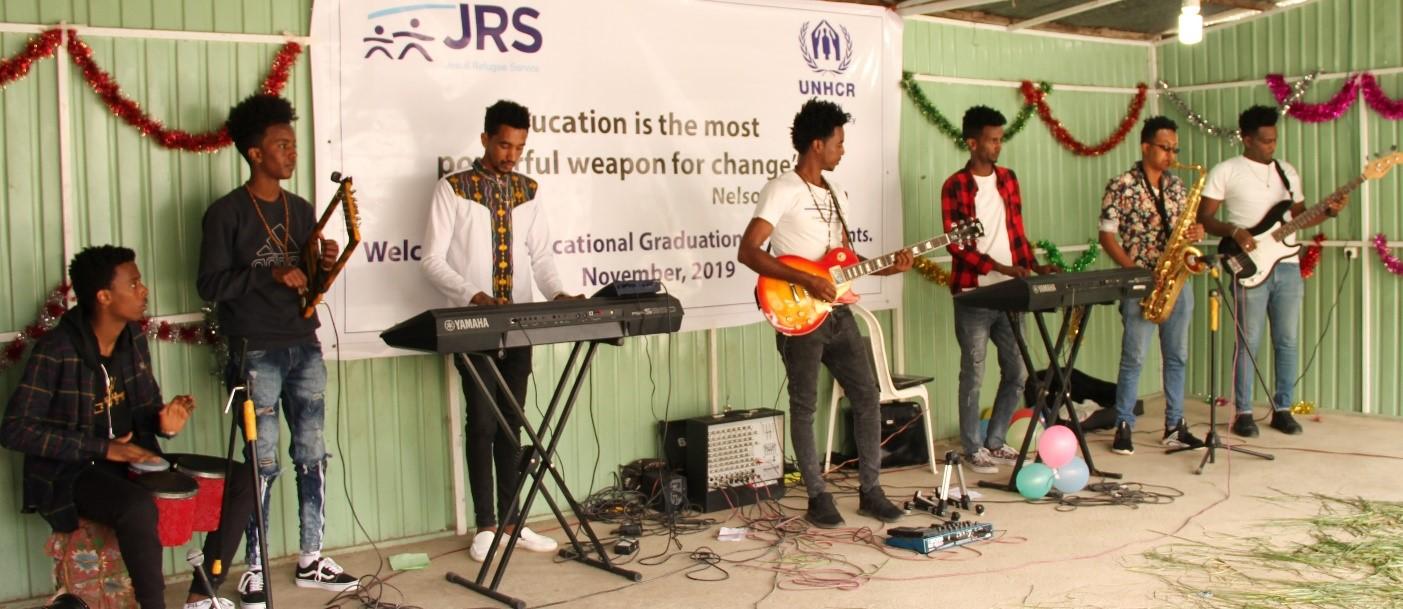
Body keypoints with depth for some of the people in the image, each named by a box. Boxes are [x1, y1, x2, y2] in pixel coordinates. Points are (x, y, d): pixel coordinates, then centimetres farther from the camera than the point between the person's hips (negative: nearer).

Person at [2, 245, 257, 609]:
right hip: (70, 473, -7)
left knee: (241, 481, -5)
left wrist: (165, 422, -11)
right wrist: (103, 448, -24)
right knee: (138, 506, -40)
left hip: (132, 460, 7)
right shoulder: (57, 351, -17)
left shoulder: (133, 338, 3)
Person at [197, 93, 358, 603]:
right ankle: (255, 570, 9)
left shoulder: (302, 210, 12)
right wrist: (269, 274, -20)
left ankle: (311, 561, 17)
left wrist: (325, 264, -4)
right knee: (264, 461, -3)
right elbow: (210, 285, -11)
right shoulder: (226, 213, -6)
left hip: (304, 346, 6)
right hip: (255, 353, -6)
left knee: (312, 455, 7)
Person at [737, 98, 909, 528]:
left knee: (866, 395, 6)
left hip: (837, 312, 8)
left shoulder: (837, 195, 16)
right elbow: (748, 252, -19)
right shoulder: (782, 191, -10)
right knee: (804, 406, 1)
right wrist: (806, 281, -23)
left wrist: (887, 268, 4)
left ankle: (870, 491, 16)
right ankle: (818, 497, 12)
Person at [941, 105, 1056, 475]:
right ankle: (973, 449, 13)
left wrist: (1034, 266, 1)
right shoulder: (955, 186, -7)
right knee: (973, 374, 1)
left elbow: (1017, 231, 15)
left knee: (1017, 371, 10)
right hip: (973, 295, -6)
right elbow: (956, 244, -13)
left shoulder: (1007, 179, 11)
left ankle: (995, 441, 24)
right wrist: (999, 267, -21)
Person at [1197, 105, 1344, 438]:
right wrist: (1234, 230, -17)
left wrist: (1327, 212, 1)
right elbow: (1203, 218, -2)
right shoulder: (1225, 171, 0)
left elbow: (1298, 216, 19)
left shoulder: (1287, 171, 16)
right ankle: (1243, 413, 5)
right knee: (1248, 342, -3)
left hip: (1287, 264, 5)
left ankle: (1282, 409, 16)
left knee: (1287, 342, 7)